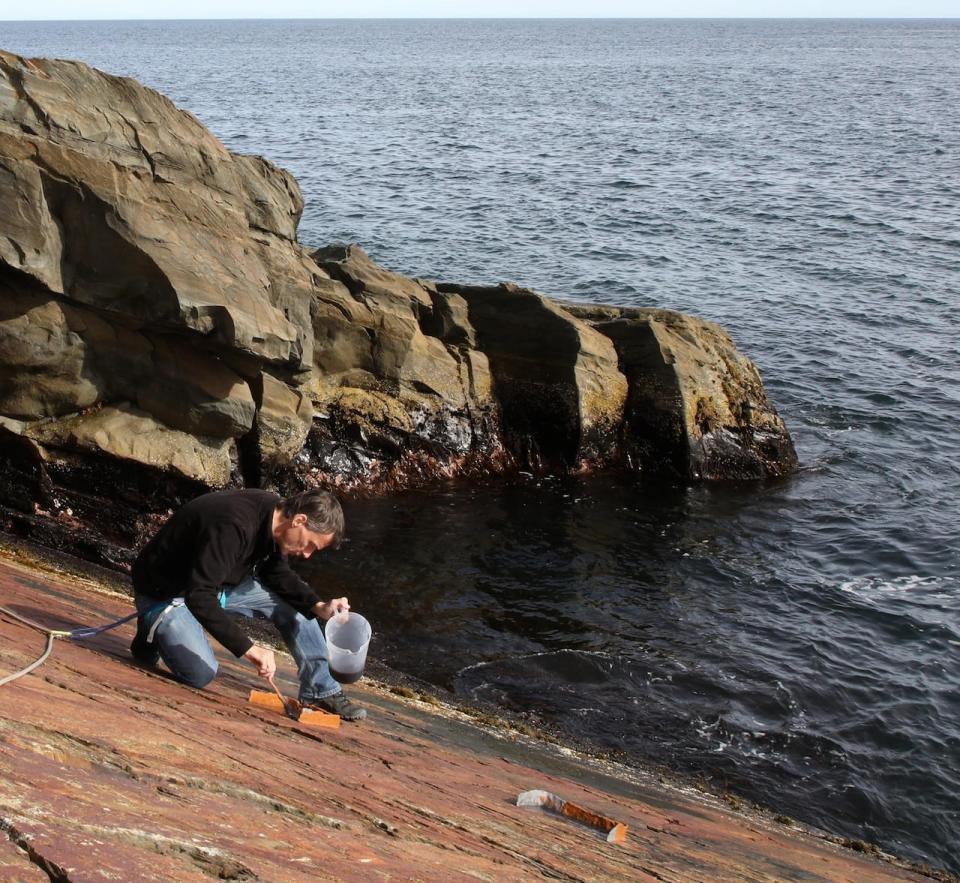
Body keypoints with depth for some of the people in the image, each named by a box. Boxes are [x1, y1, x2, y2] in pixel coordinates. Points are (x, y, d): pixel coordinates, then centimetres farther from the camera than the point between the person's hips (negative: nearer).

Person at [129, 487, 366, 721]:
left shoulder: (274, 513, -10)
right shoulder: (233, 526, -38)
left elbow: (277, 575, 4)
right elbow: (199, 597, -42)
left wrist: (319, 607, -12)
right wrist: (248, 648, -44)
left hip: (217, 583, 8)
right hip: (165, 593, -8)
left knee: (296, 602, -5)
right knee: (201, 673, -22)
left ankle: (321, 692, 2)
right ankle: (154, 632, 7)